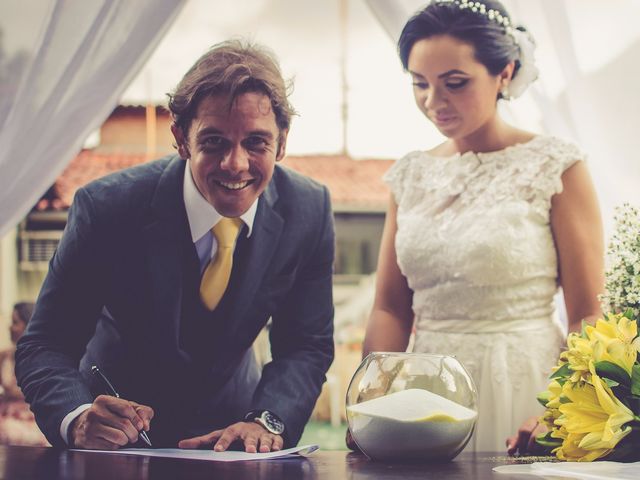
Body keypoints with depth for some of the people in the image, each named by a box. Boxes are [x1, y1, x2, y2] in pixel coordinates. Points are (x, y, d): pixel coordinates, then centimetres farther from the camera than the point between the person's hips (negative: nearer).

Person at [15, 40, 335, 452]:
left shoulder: (309, 211, -16)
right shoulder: (107, 208, -23)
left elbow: (307, 346, -8)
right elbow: (44, 347, -18)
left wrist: (266, 421, -27)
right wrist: (78, 419, -38)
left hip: (231, 429, 0)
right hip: (119, 429, 0)